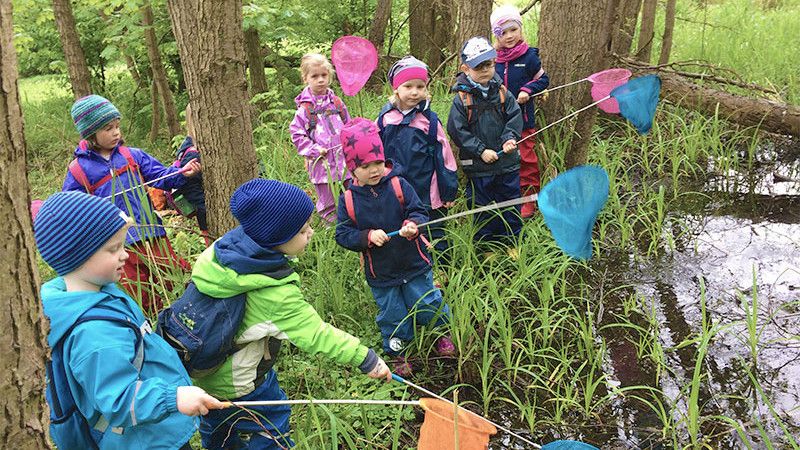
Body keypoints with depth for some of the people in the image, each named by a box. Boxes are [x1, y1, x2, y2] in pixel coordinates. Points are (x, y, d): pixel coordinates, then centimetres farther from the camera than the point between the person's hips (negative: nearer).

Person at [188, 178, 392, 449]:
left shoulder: (225, 246, -16)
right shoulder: (277, 295, -36)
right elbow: (317, 336, -30)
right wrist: (366, 359, -22)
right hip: (237, 386, -8)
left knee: (218, 421, 32)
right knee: (272, 427, 15)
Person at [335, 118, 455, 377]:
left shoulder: (398, 186, -10)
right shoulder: (348, 200, -8)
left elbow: (418, 210, -8)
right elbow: (343, 235, -7)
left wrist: (413, 224, -31)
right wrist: (368, 237, -23)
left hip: (414, 263, 0)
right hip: (380, 273, 1)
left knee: (429, 304, 14)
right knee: (392, 316, 14)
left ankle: (441, 334, 44)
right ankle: (398, 353, 38)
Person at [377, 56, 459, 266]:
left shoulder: (430, 120, -9)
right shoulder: (385, 118, -2)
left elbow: (443, 156, -5)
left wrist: (449, 191, -2)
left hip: (428, 195, -3)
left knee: (435, 237, 11)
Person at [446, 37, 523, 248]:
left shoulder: (501, 92, 1)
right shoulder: (461, 98, -9)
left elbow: (515, 116, 4)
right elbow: (457, 131, -11)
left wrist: (510, 138, -15)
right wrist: (481, 150, -16)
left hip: (507, 161, 3)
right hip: (478, 167, -3)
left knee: (511, 204, 13)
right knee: (483, 208, 9)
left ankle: (512, 243, 30)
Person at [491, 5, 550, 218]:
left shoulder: (529, 56, -6)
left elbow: (543, 79, 4)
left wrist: (527, 90, -11)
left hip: (523, 118, -3)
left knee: (526, 159, 1)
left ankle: (528, 200, 13)